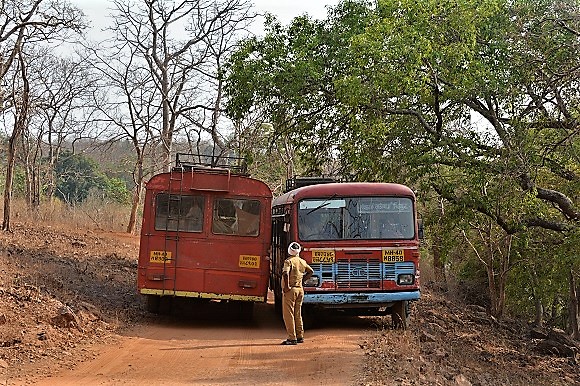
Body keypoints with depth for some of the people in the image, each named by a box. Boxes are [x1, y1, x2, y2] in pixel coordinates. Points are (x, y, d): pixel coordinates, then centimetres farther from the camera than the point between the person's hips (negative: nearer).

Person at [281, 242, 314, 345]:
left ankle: (292, 338, -5)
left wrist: (286, 286, -19)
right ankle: (300, 336, 17)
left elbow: (285, 273, -27)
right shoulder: (302, 261, 9)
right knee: (298, 314, 15)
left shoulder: (289, 261, -12)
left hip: (290, 290, -7)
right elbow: (310, 271, 21)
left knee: (288, 314, -2)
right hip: (300, 290, 7)